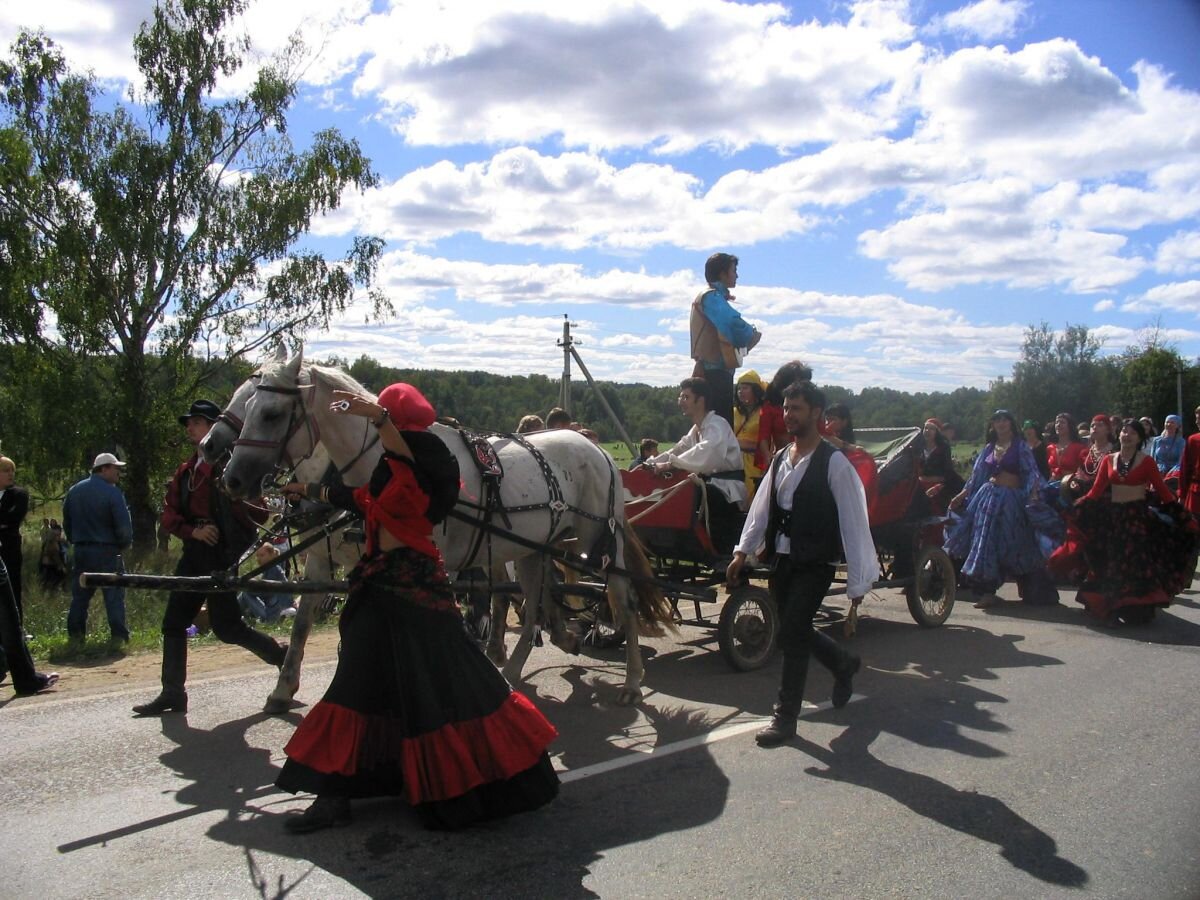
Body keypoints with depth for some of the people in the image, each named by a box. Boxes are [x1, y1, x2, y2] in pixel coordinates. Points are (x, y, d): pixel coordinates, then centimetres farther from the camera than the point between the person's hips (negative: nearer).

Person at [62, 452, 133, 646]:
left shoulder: (74, 491, 9)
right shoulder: (112, 493, -12)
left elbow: (66, 522, 16)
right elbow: (124, 526, -15)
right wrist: (123, 544, 3)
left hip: (80, 551, 6)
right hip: (106, 552, -6)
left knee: (80, 595, 13)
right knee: (114, 596, -2)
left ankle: (75, 636, 15)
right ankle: (119, 637, -3)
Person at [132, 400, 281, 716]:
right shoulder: (186, 470, 16)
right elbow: (169, 516, 11)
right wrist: (194, 531, -6)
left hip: (221, 554, -8)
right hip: (194, 554, 8)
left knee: (225, 626, -5)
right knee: (173, 623, 7)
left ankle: (281, 655, 16)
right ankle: (173, 693, 15)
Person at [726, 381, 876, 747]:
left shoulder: (834, 463, -13)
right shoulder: (780, 458, 8)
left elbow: (853, 521, -13)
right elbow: (762, 506, 13)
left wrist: (858, 580, -13)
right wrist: (743, 552, 8)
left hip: (814, 565, -7)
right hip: (781, 560, 7)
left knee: (792, 633, -8)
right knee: (795, 631, 14)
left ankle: (785, 717, 6)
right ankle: (843, 663, 43)